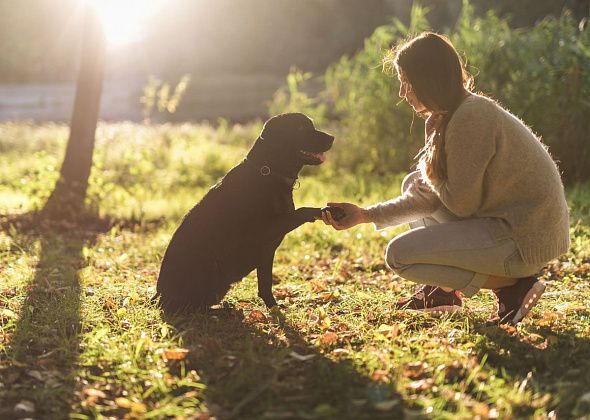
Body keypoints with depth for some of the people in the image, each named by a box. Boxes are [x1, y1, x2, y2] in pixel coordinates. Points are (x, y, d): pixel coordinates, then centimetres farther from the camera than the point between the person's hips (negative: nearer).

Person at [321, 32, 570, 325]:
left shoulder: (470, 117, -21)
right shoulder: (451, 116, 9)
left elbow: (461, 204, -19)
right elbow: (431, 196, 9)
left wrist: (429, 172, 0)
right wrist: (366, 215, 7)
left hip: (529, 239, -10)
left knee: (400, 255, -11)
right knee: (414, 184, 18)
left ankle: (513, 286, -7)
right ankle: (442, 292, 18)